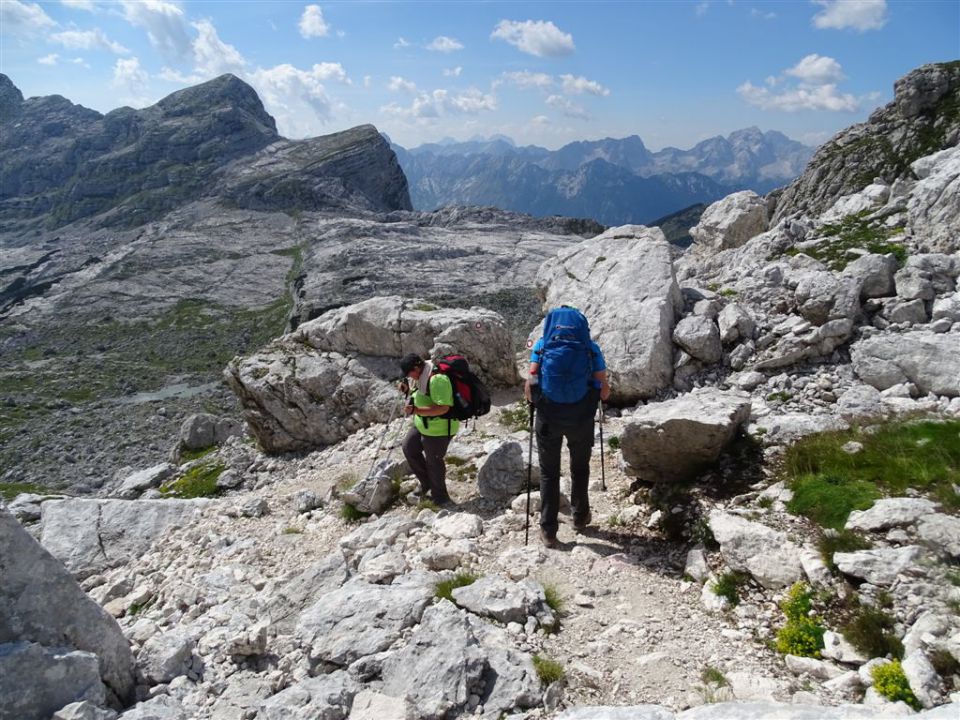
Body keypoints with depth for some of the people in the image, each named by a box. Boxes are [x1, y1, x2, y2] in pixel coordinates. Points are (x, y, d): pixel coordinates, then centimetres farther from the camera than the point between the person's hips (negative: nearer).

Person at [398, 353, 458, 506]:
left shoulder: (436, 379, -29)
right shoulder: (423, 377, 2)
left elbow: (442, 408, -33)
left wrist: (416, 410, -37)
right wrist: (408, 389, 0)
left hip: (438, 429, -10)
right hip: (423, 425, 10)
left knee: (433, 461, 5)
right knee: (409, 448, 19)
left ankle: (440, 497, 25)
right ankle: (427, 483, 34)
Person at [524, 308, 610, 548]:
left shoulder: (542, 344, 2)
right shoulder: (591, 347, 2)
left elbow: (529, 388, -5)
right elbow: (604, 391, 0)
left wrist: (535, 401, 14)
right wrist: (596, 396, 21)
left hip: (548, 417, 0)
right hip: (581, 418, 1)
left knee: (549, 472, 13)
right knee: (580, 468, 22)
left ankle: (548, 531, 13)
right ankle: (580, 517, 38)